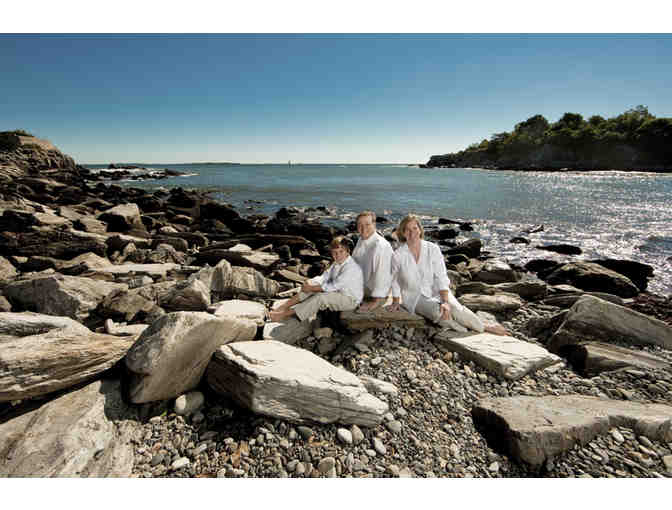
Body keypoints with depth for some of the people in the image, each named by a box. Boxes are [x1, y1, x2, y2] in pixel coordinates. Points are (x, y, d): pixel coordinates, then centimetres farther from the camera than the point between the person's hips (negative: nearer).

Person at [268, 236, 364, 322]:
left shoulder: (351, 268, -27)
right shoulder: (337, 263, 4)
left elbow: (333, 286, -27)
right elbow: (324, 277, 6)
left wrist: (311, 288, -20)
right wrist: (309, 283, -13)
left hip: (350, 300, -9)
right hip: (338, 292, 9)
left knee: (320, 297, -30)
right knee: (311, 285, -4)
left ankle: (285, 314, -23)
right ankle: (285, 306, -6)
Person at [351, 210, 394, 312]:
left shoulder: (381, 246, -25)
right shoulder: (361, 240, 4)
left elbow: (382, 276, -25)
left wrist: (376, 302, -21)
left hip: (373, 295, -8)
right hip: (361, 292, 8)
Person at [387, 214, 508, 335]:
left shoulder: (433, 249, -11)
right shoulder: (398, 256, -12)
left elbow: (441, 278, -13)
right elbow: (395, 281, 5)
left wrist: (445, 302, -25)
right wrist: (395, 302, 12)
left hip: (437, 292, 1)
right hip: (416, 298, -1)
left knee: (455, 309, -26)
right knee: (437, 311, -31)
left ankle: (486, 328, -9)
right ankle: (468, 333, -15)